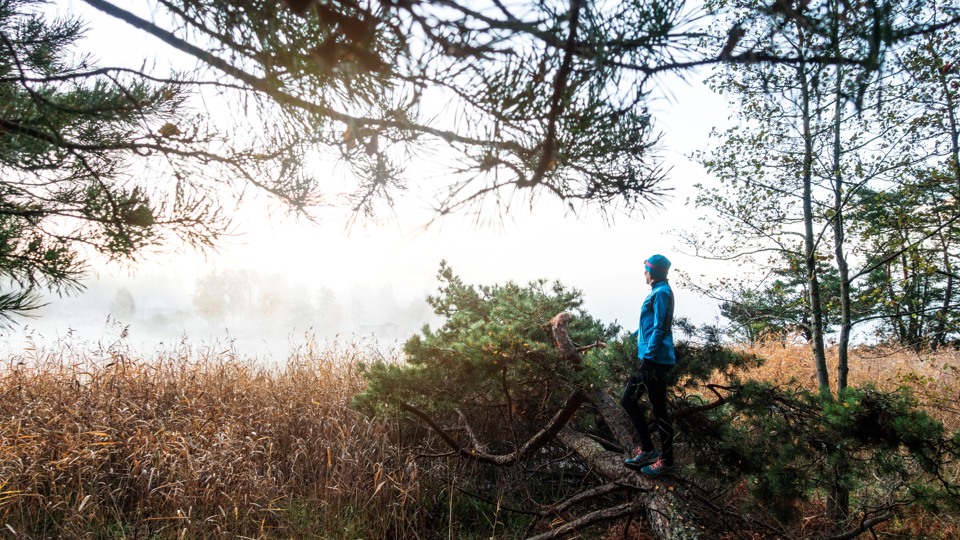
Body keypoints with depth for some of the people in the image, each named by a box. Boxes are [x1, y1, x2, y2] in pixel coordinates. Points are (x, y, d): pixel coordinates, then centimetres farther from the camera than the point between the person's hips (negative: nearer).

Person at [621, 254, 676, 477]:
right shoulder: (657, 291, 16)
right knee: (628, 400, 13)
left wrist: (647, 357, -22)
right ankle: (647, 450, 20)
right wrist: (635, 335, 41)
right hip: (649, 361, 10)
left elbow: (659, 329, -20)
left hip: (656, 361, -10)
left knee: (659, 410, 0)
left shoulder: (662, 292, -13)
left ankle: (666, 462, 12)